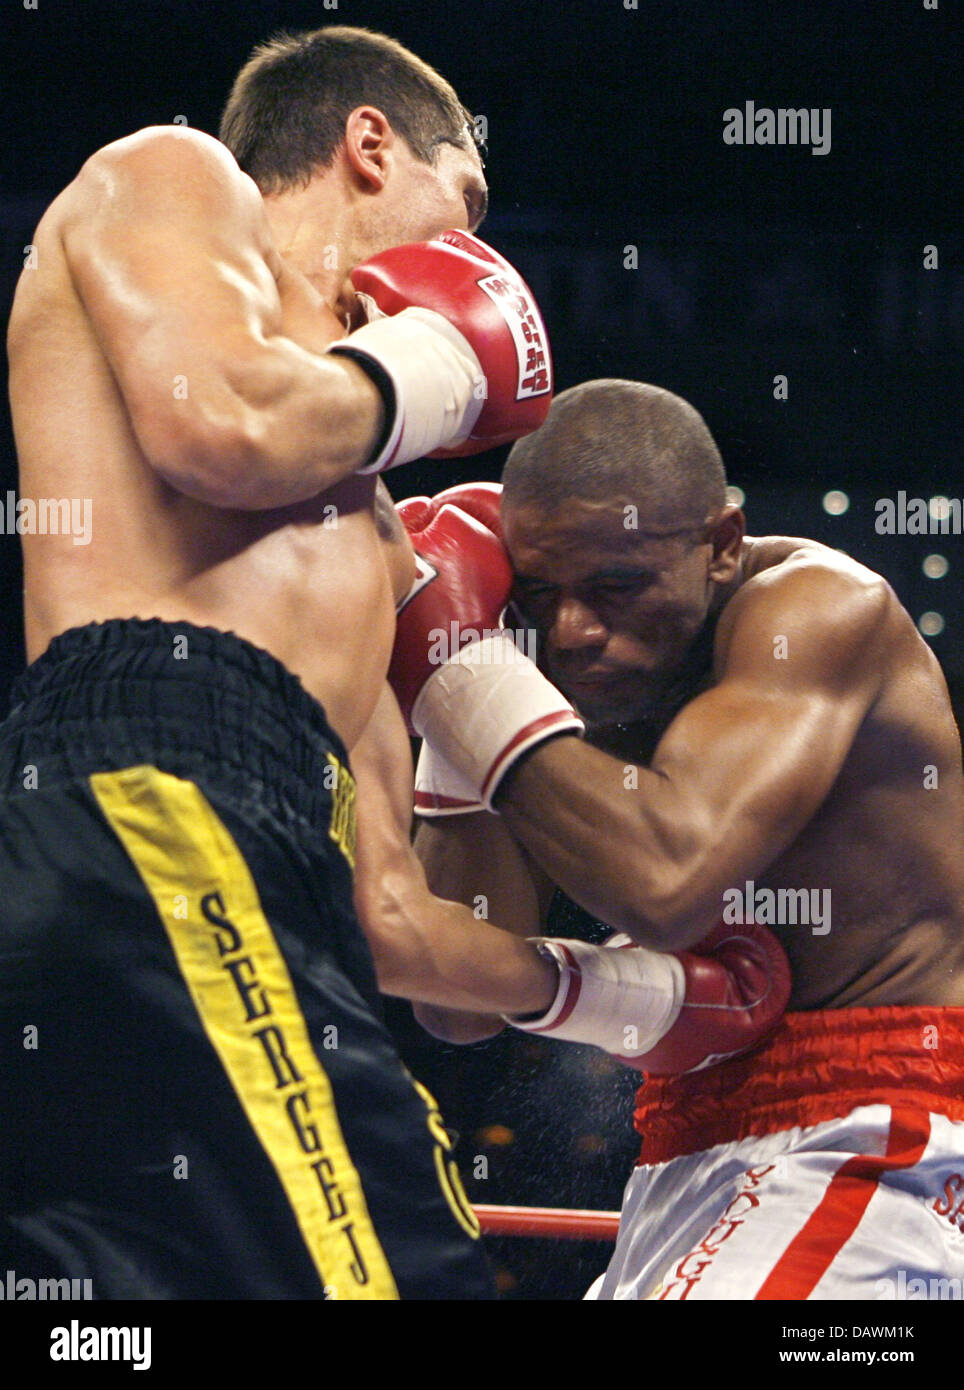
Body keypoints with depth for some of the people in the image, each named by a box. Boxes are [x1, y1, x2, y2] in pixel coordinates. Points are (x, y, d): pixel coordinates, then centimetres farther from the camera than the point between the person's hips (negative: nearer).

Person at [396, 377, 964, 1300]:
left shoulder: (821, 608, -13)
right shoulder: (578, 677, 8)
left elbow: (667, 882, -30)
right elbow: (462, 1008, 3)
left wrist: (462, 678, -21)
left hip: (873, 1135, -8)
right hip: (695, 1155, 8)